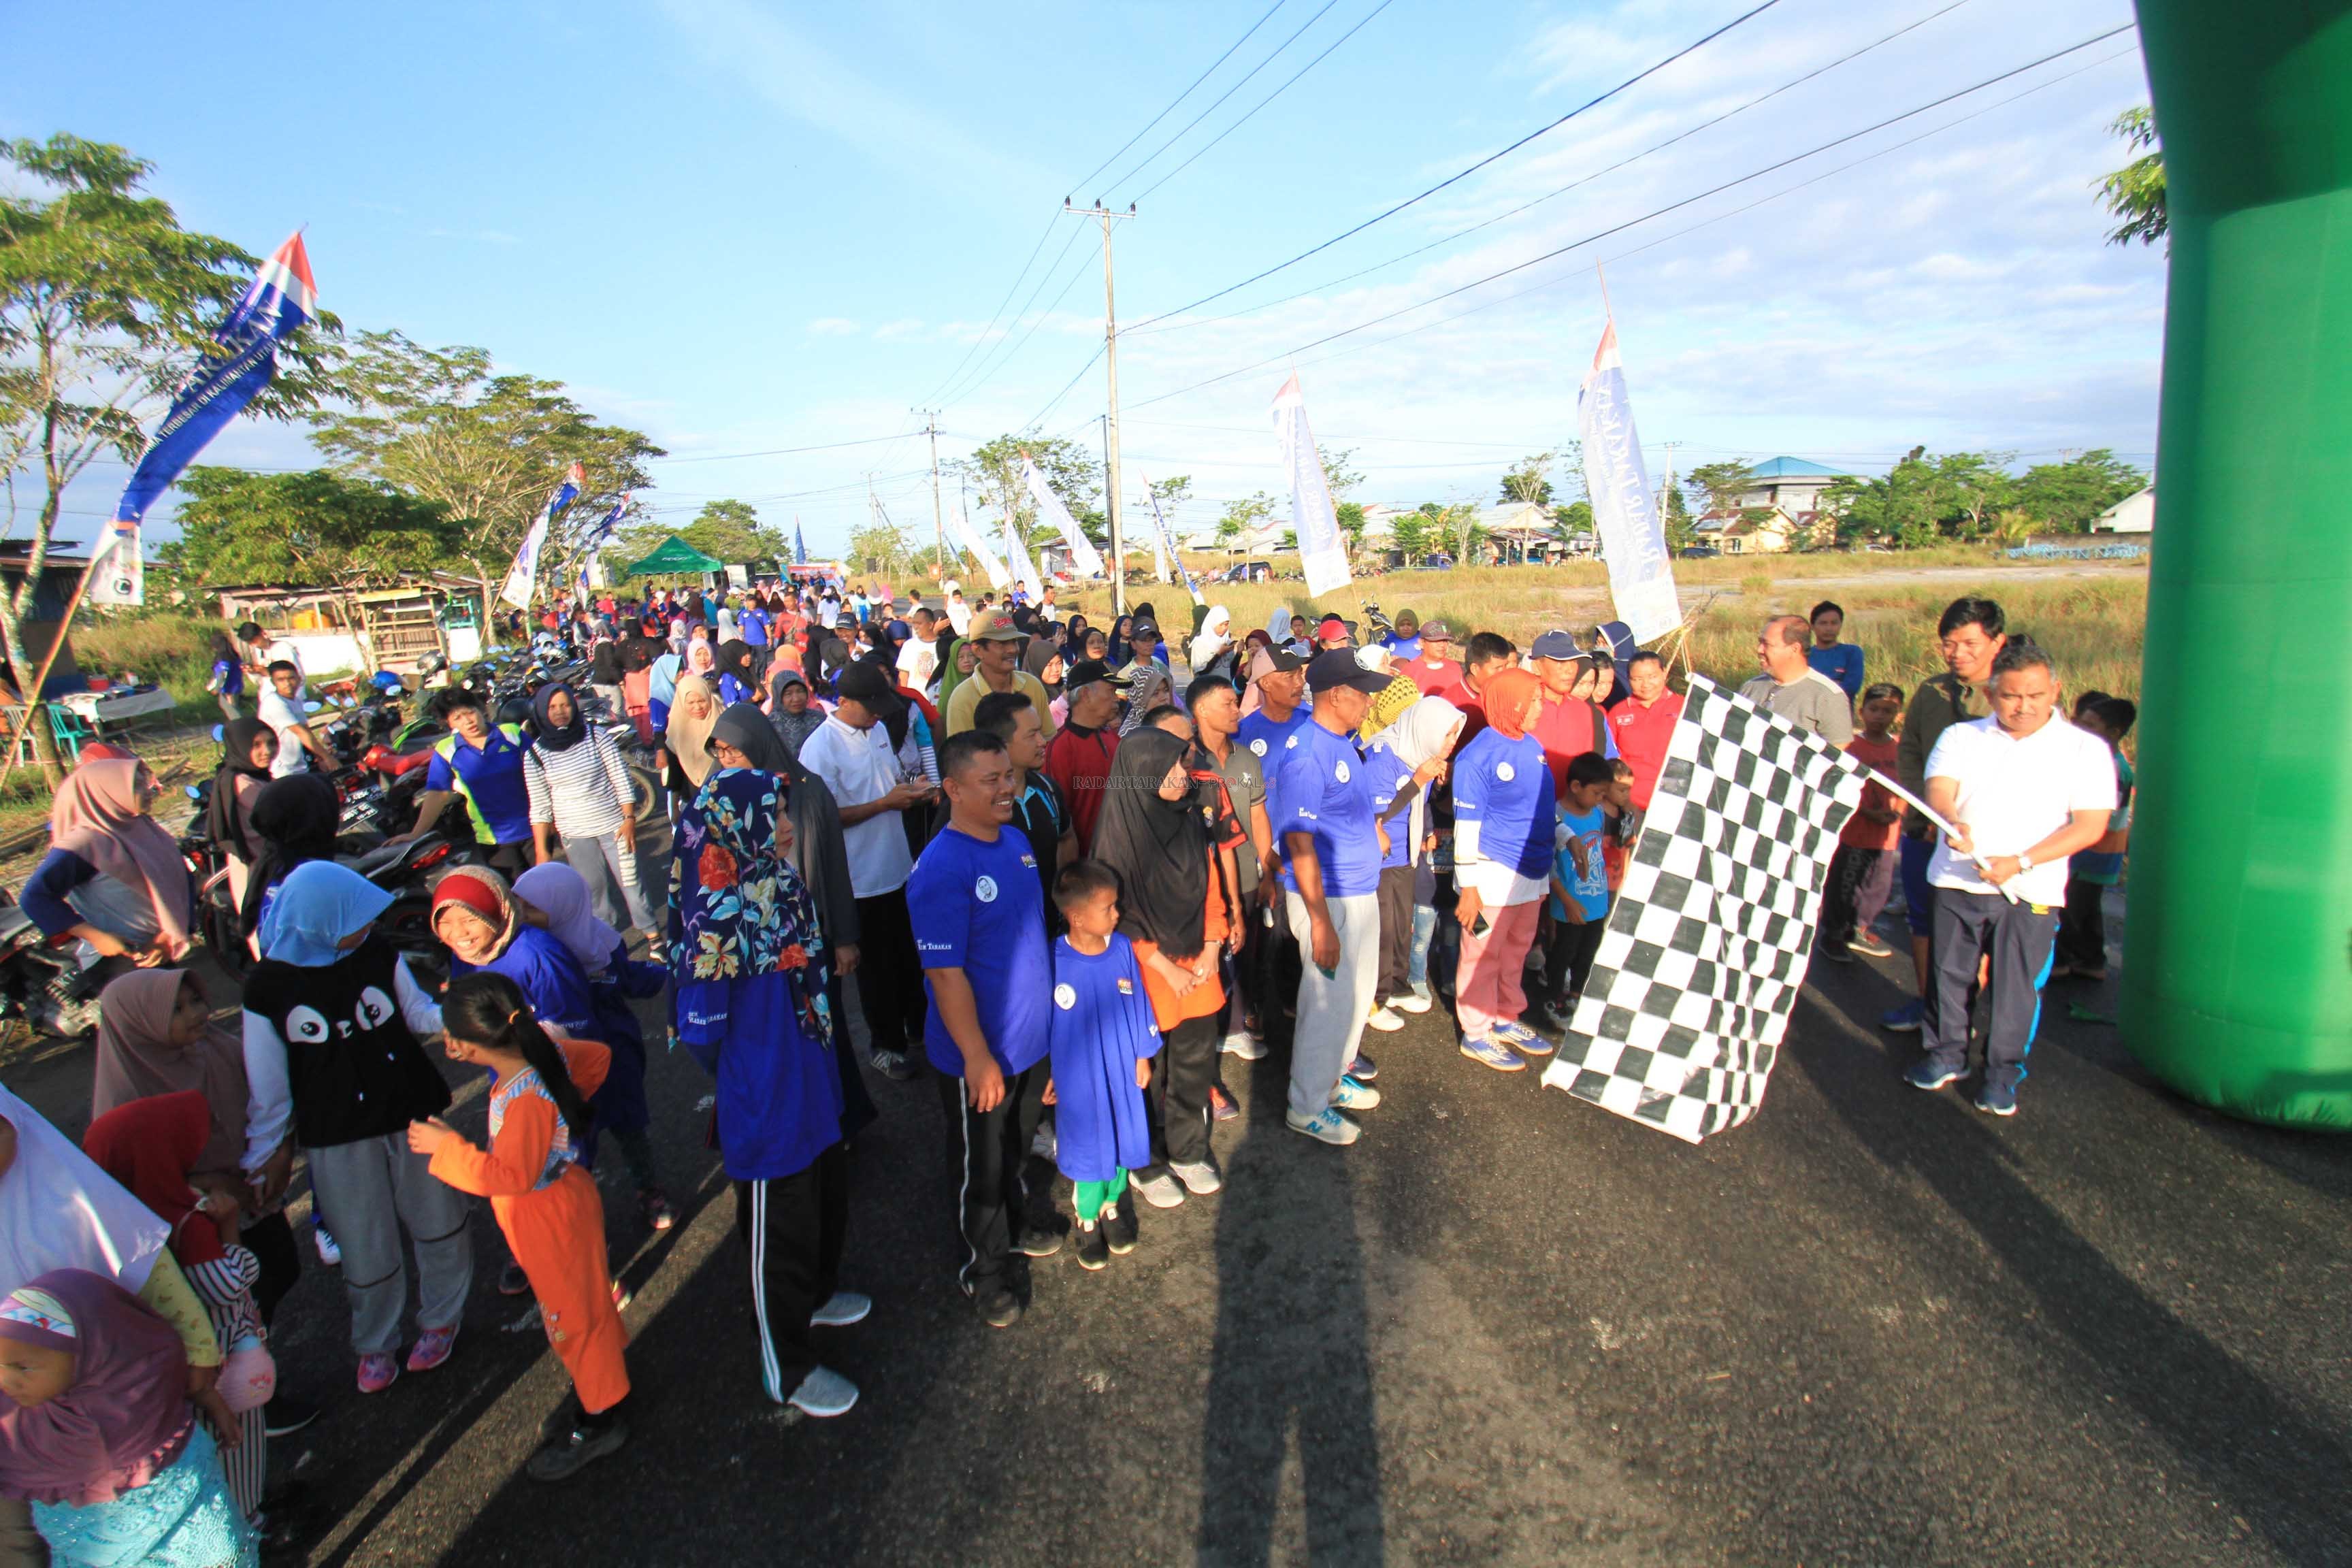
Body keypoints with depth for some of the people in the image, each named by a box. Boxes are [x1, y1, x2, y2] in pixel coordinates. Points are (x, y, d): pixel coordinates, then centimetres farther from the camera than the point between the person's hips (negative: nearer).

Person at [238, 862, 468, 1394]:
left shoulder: (376, 950, -11)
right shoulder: (269, 985, -13)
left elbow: (415, 1010, 1)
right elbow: (266, 1080, -3)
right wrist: (266, 1152, 3)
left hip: (413, 1110, 1)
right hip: (337, 1135, -1)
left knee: (437, 1221, 13)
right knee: (366, 1248, 10)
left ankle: (441, 1319, 37)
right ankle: (375, 1343, 36)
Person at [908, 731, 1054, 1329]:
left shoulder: (1015, 841, 0)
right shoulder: (942, 869, -26)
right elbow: (945, 973, -25)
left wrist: (1050, 1012, 16)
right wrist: (978, 1057, -21)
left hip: (1032, 1038, 7)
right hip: (979, 1055, -7)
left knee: (1017, 1149, 27)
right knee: (980, 1169, 14)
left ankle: (1015, 1226, 51)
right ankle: (984, 1273, 35)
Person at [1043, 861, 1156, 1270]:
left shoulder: (1122, 948, -11)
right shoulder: (1054, 961, -21)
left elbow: (1139, 1005, 2)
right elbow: (1040, 1022, -8)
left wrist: (1143, 1056, 7)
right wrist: (1046, 1076, -1)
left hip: (1122, 1072, 3)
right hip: (1077, 1078, -3)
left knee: (1122, 1140, 17)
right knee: (1086, 1148, 13)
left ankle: (1113, 1204, 43)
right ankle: (1087, 1217, 37)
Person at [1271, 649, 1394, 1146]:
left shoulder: (1342, 743, 6)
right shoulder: (1307, 755, -23)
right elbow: (1300, 843, -24)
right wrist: (1321, 923, -24)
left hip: (1362, 892, 10)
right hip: (1329, 900, -10)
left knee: (1358, 991, 22)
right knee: (1328, 1002, 3)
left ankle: (1334, 1075, 41)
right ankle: (1307, 1108, 20)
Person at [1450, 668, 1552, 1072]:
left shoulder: (1533, 746, 7)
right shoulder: (1479, 755, -15)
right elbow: (1467, 825, -15)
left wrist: (1551, 863, 18)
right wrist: (1469, 887, -15)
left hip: (1533, 872, 7)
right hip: (1494, 874, -7)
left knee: (1516, 951, 19)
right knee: (1484, 954, 5)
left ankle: (1507, 1020, 36)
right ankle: (1476, 1035, 19)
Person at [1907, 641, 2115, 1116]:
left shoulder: (2085, 749, 3)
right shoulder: (1960, 737, 9)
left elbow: (2091, 826, -4)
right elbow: (1939, 791, -6)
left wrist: (2021, 862, -16)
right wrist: (1953, 823, -30)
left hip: (2030, 892, -1)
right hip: (1956, 881, 2)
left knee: (2017, 986, 3)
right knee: (1951, 972, 10)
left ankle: (2003, 1072, 20)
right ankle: (1947, 1053, 28)